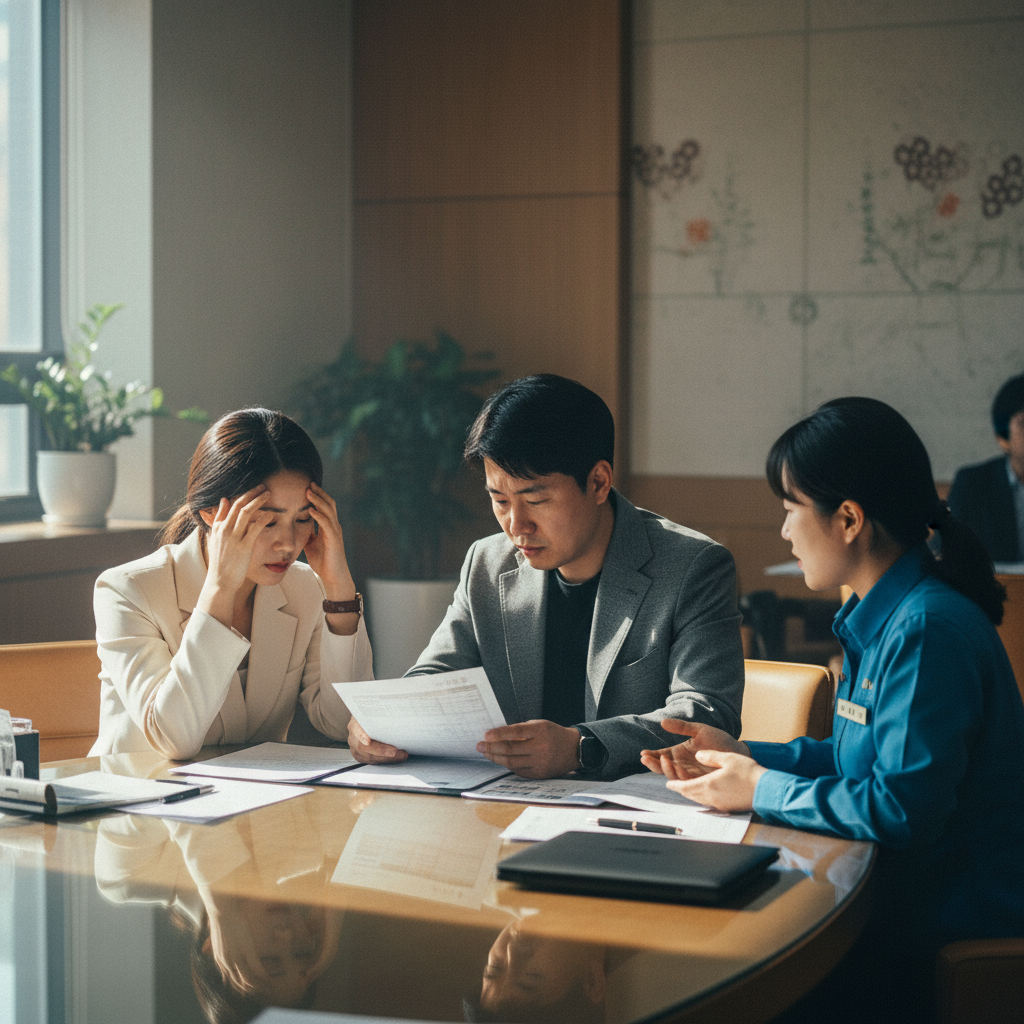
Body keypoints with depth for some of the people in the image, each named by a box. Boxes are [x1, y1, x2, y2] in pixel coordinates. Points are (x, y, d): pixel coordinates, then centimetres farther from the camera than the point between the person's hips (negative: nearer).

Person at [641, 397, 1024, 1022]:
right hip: (901, 887, 9)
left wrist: (761, 791, -15)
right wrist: (743, 755, 8)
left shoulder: (928, 631, -23)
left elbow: (902, 808, -27)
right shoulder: (882, 616, 9)